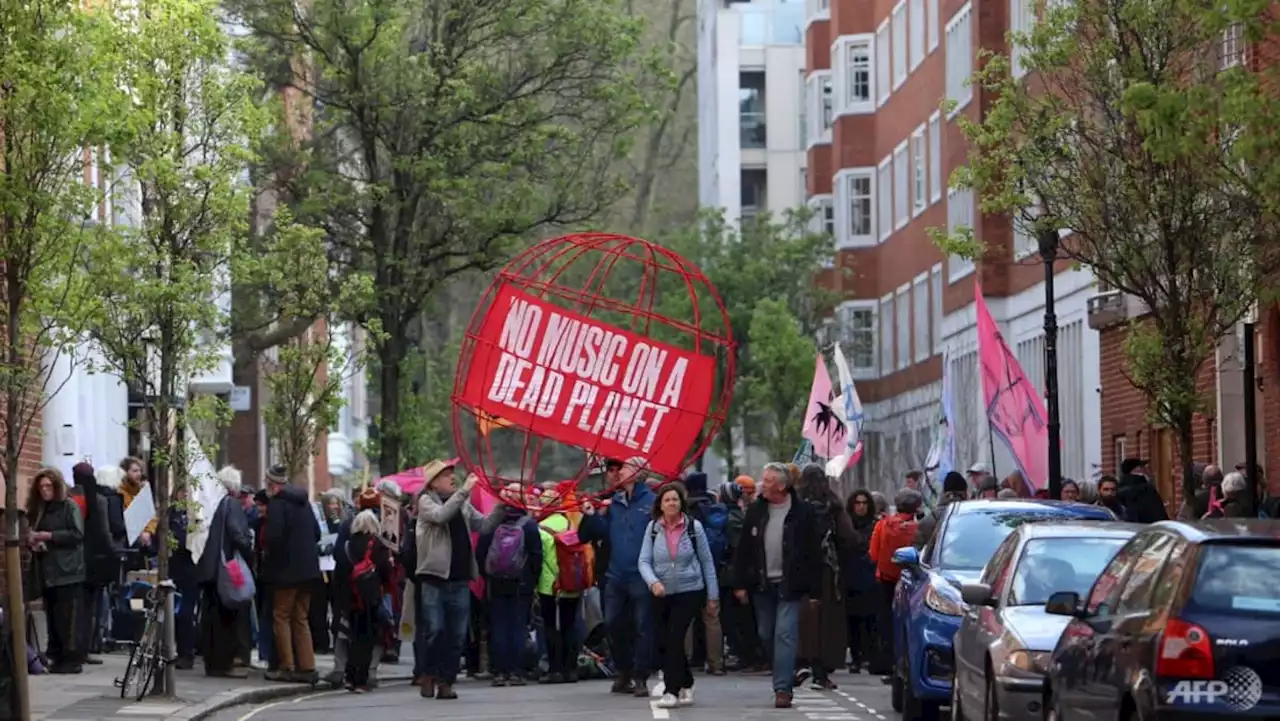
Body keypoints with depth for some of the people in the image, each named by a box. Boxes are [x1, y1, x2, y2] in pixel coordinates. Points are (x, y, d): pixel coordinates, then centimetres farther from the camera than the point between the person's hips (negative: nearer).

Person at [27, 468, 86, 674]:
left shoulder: (70, 506, -4)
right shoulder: (38, 510, 16)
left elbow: (77, 534, -13)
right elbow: (33, 535, 24)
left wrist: (48, 536, -17)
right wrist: (32, 542, 1)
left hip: (68, 572, -7)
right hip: (47, 572, 7)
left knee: (68, 618, -7)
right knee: (52, 618, 6)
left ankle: (73, 659, -5)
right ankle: (57, 657, 9)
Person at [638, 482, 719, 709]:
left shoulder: (694, 526, -6)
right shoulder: (653, 528, -2)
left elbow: (707, 562, 1)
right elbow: (644, 561, -4)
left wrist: (713, 595, 2)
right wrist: (653, 582, -24)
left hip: (689, 592, -3)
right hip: (662, 594, 3)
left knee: (674, 638, -15)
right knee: (666, 642, 8)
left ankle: (672, 691, -13)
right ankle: (685, 685, 26)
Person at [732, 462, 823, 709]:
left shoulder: (802, 513, -7)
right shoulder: (755, 511, 4)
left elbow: (813, 553, -6)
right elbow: (744, 550, 6)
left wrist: (813, 590, -9)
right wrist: (740, 584, 1)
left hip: (789, 586, -5)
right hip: (762, 585, 5)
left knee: (785, 634, -11)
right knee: (767, 635, 11)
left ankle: (783, 688, -10)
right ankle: (786, 676, 29)